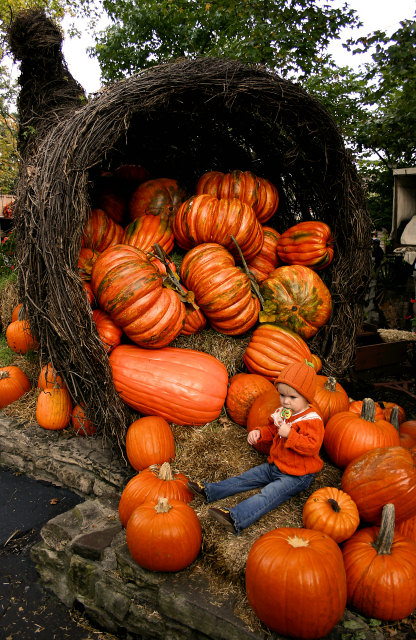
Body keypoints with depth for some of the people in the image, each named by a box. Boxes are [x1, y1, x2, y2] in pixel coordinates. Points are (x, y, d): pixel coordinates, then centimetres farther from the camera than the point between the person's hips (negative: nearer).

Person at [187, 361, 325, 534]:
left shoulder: (312, 420, -18)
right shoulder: (281, 413, 4)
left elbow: (313, 446, -29)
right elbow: (271, 430, 20)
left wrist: (289, 434, -35)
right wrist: (259, 433, 0)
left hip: (296, 476, -8)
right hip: (275, 466, 8)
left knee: (268, 494, -26)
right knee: (247, 477, 5)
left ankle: (235, 518, -44)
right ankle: (209, 491, 6)